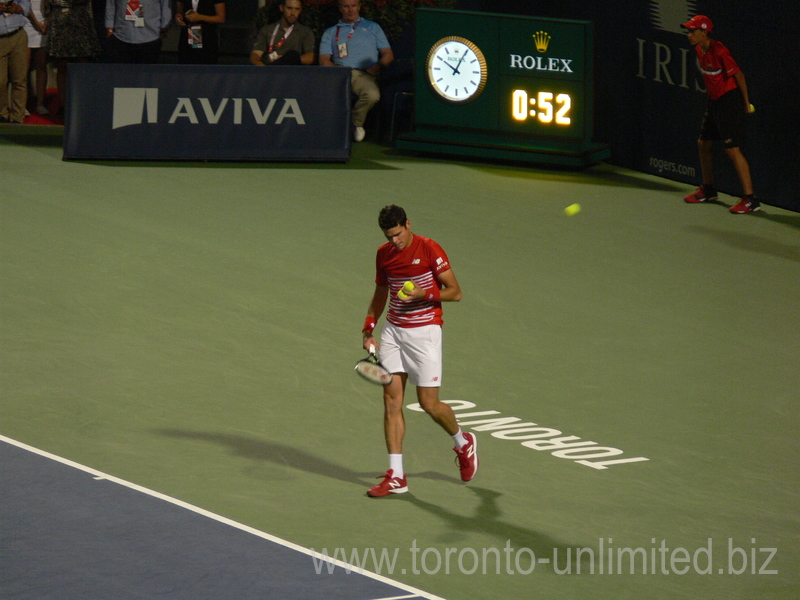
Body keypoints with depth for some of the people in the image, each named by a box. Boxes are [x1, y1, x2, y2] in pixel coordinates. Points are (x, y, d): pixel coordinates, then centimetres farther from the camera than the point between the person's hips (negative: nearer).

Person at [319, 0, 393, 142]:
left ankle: (355, 122, -7)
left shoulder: (372, 27, 26)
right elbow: (324, 60, 14)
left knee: (372, 94, -37)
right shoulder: (331, 33, 28)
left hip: (364, 75, 0)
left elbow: (388, 54, 18)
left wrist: (378, 66, -4)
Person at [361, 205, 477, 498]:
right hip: (393, 331, 5)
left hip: (424, 331, -5)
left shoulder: (429, 249, -11)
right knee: (392, 398, -5)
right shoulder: (384, 254, 7)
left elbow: (455, 292, -9)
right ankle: (396, 477, -5)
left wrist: (423, 293, -23)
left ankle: (464, 443, 29)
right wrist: (369, 328, 9)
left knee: (429, 403, -3)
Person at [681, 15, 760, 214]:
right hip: (713, 101, 10)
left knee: (732, 149, -13)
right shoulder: (699, 49, 4)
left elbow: (738, 75, -15)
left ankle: (750, 199, -11)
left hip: (729, 100, -9)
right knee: (703, 143, 17)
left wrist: (746, 102, -8)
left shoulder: (719, 52, -22)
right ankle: (708, 190, 37)